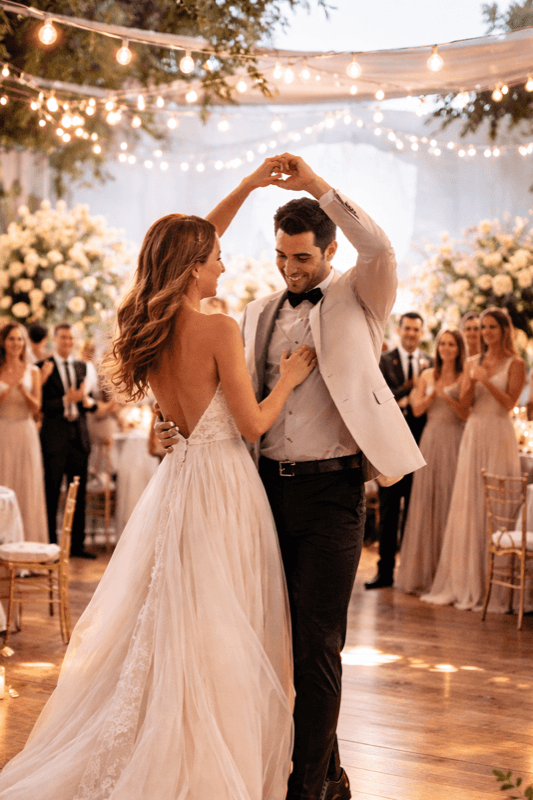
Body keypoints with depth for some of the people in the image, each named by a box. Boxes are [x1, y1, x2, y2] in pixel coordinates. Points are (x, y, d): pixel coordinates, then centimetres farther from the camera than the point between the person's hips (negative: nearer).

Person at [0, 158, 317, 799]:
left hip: (179, 478, 7)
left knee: (163, 627, 13)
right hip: (222, 486, -7)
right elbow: (252, 424, -12)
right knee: (215, 635, 0)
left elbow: (186, 244, 18)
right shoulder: (218, 330, -17)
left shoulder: (150, 329, 4)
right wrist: (288, 380, 4)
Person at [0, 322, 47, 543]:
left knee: (27, 487, 0)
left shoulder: (32, 372, 6)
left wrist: (23, 390, -15)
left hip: (25, 434, 1)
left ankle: (29, 540, 5)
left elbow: (36, 407, 2)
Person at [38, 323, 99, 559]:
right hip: (54, 438, -5)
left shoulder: (81, 367, 14)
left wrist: (89, 402, -8)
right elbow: (41, 404, -9)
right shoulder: (43, 367, -3)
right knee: (51, 493, 0)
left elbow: (87, 397, 14)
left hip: (79, 437, 5)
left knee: (79, 493, 8)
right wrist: (65, 400, -21)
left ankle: (78, 543, 16)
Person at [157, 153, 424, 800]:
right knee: (285, 637, 12)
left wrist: (317, 186, -19)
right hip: (268, 484, 5)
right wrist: (180, 427, 1)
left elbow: (380, 250, -20)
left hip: (330, 489, -5)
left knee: (317, 644, -5)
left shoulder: (356, 299, 1)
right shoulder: (259, 314, 14)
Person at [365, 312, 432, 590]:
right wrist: (410, 386, -13)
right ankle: (385, 570, 3)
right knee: (388, 509, 0)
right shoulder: (383, 362, 5)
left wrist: (406, 400, -8)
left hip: (419, 445, 2)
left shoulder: (430, 364, 11)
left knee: (414, 510, 4)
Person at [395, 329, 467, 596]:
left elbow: (467, 414, -6)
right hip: (430, 441, 3)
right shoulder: (428, 375, 12)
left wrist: (447, 397, -18)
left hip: (453, 442, -3)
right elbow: (417, 410, 7)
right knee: (425, 501, 3)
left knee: (449, 501, -4)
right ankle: (422, 571, 9)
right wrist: (432, 394, -9)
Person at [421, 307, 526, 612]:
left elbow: (510, 403, -9)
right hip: (473, 436, 5)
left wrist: (487, 381, -20)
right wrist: (472, 382, -13)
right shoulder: (474, 363, 13)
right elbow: (465, 403, 6)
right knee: (468, 506, 3)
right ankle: (466, 583, 9)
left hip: (499, 437, -5)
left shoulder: (515, 364, 0)